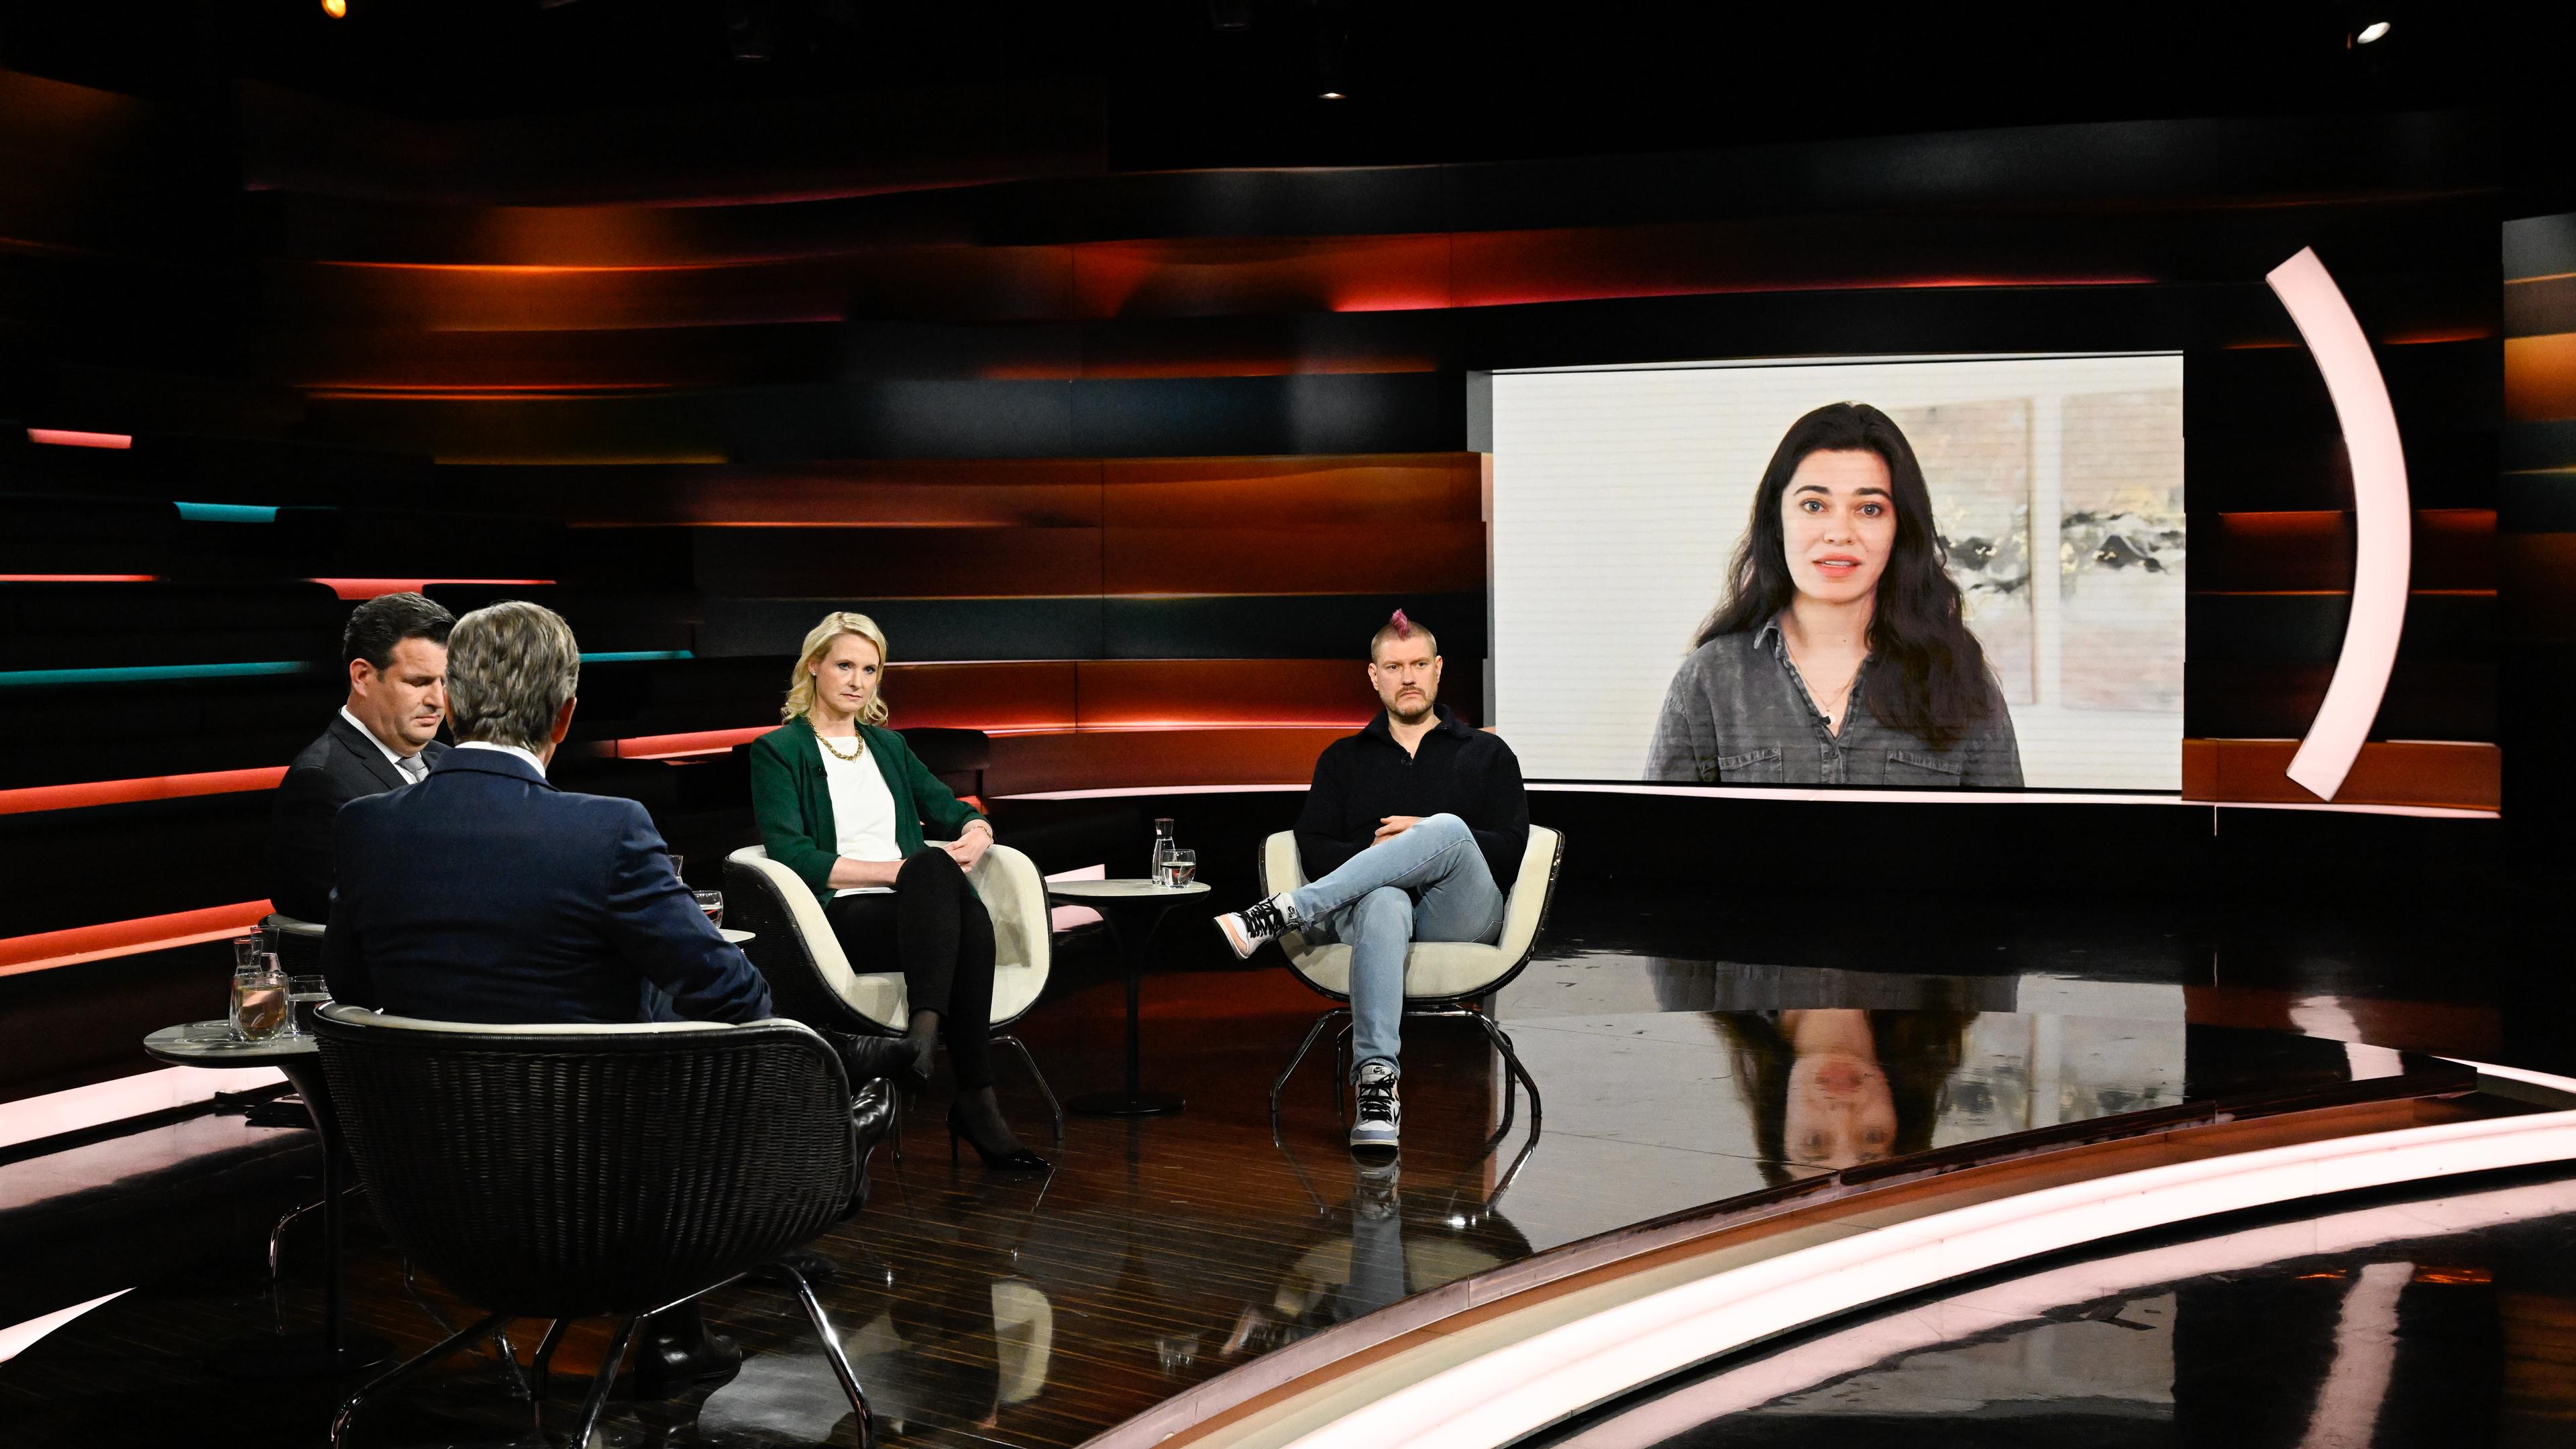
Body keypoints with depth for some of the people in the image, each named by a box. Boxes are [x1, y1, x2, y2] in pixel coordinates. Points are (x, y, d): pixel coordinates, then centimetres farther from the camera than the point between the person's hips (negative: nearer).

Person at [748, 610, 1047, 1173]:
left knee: (961, 904, -35)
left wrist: (975, 835, -3)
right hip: (839, 919, -5)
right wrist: (900, 870, -13)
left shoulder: (889, 747, 26)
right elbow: (792, 856, -6)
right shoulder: (778, 750, 7)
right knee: (933, 867, -38)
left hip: (913, 915, 5)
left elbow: (954, 810, 24)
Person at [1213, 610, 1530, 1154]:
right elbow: (1314, 851, 10)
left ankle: (1282, 914, -36)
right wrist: (1382, 860, -8)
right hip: (1372, 900, 0)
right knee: (1383, 902, -40)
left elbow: (1511, 850, 7)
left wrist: (1427, 837, -5)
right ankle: (1376, 1080, -54)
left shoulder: (1487, 753, 22)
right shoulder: (1344, 758, 24)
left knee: (1447, 828, -35)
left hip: (1461, 914, 0)